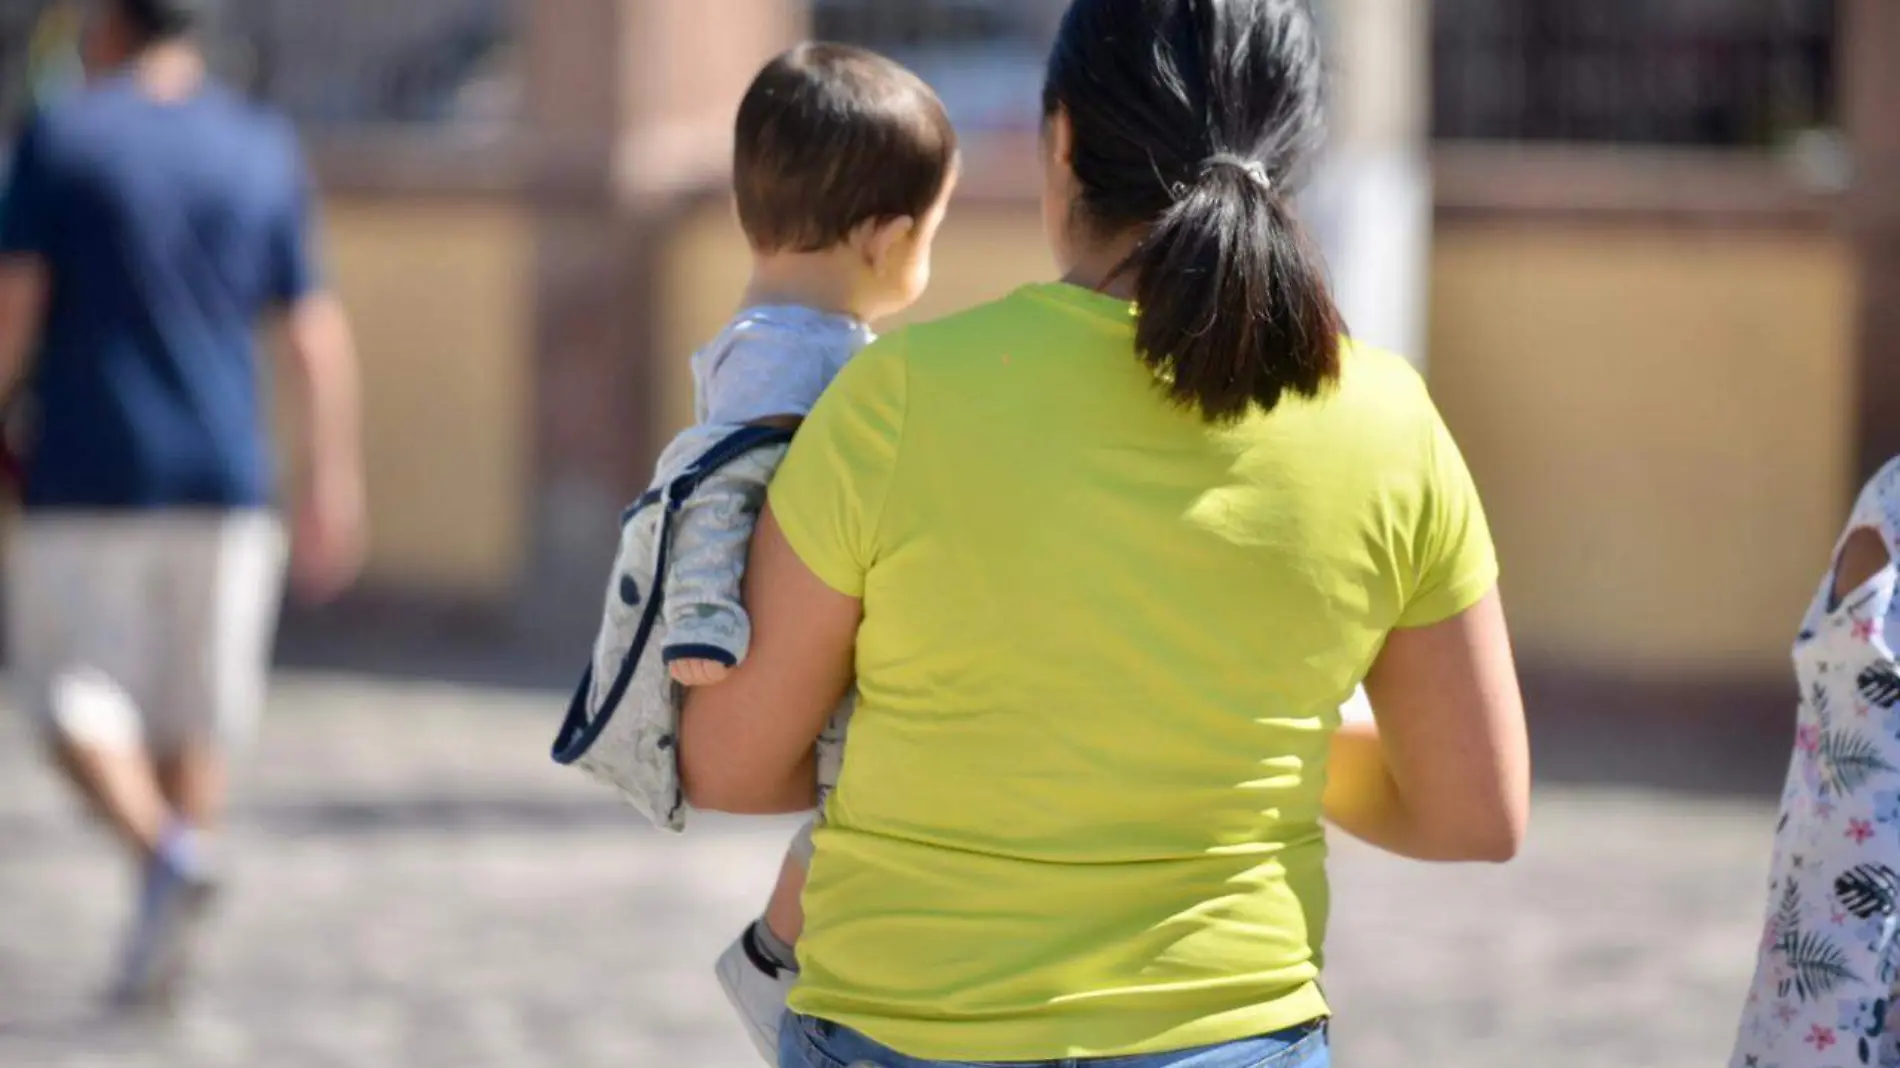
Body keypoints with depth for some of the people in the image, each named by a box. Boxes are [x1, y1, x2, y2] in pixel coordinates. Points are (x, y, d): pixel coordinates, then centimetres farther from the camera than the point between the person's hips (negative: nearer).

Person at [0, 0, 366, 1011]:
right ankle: (162, 956, 7)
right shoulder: (264, 152, 7)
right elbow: (317, 335, 6)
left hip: (86, 475, -3)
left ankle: (164, 847, -22)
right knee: (194, 715, 11)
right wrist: (331, 481, 12)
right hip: (224, 480, 3)